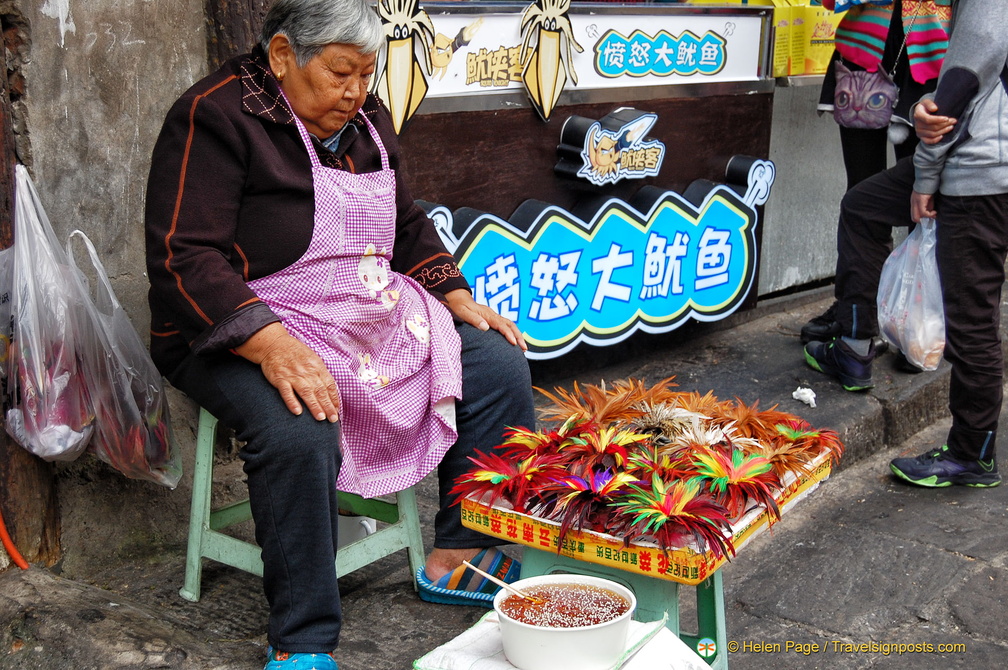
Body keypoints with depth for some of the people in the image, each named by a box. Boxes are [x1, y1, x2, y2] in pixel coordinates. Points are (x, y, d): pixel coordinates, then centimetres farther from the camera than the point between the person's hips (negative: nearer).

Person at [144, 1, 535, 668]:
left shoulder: (365, 119, 11)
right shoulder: (215, 117, -13)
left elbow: (409, 225, 21)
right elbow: (185, 257, -22)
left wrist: (458, 297, 6)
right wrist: (271, 345, -35)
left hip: (372, 314, 8)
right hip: (243, 332, -7)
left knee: (500, 365, -3)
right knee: (299, 433, -36)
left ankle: (459, 558, 5)